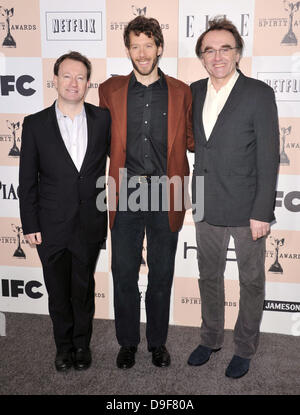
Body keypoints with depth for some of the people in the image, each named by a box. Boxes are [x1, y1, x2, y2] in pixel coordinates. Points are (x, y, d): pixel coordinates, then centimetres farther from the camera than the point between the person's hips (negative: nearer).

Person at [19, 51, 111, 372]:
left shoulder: (103, 119, 0)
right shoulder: (36, 124, -2)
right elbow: (27, 180, -1)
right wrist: (30, 225, -3)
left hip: (90, 225, 1)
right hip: (52, 226, 0)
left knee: (83, 289, 14)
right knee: (58, 292, 13)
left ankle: (82, 344, 35)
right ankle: (63, 346, 34)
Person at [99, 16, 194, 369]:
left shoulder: (180, 91, 5)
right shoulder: (110, 90, 6)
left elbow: (189, 140, 12)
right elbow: (104, 140, 13)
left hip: (165, 196, 0)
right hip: (126, 195, 0)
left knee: (162, 274, 11)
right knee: (124, 273, 8)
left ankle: (158, 342, 31)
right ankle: (128, 342, 29)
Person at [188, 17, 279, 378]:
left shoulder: (259, 94, -10)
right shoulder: (194, 92, 5)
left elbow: (268, 157, -12)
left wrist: (262, 213, -15)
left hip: (246, 209, -4)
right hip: (207, 208, 5)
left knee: (251, 282, 12)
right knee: (209, 276, 18)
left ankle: (245, 348, 32)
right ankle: (210, 338, 39)